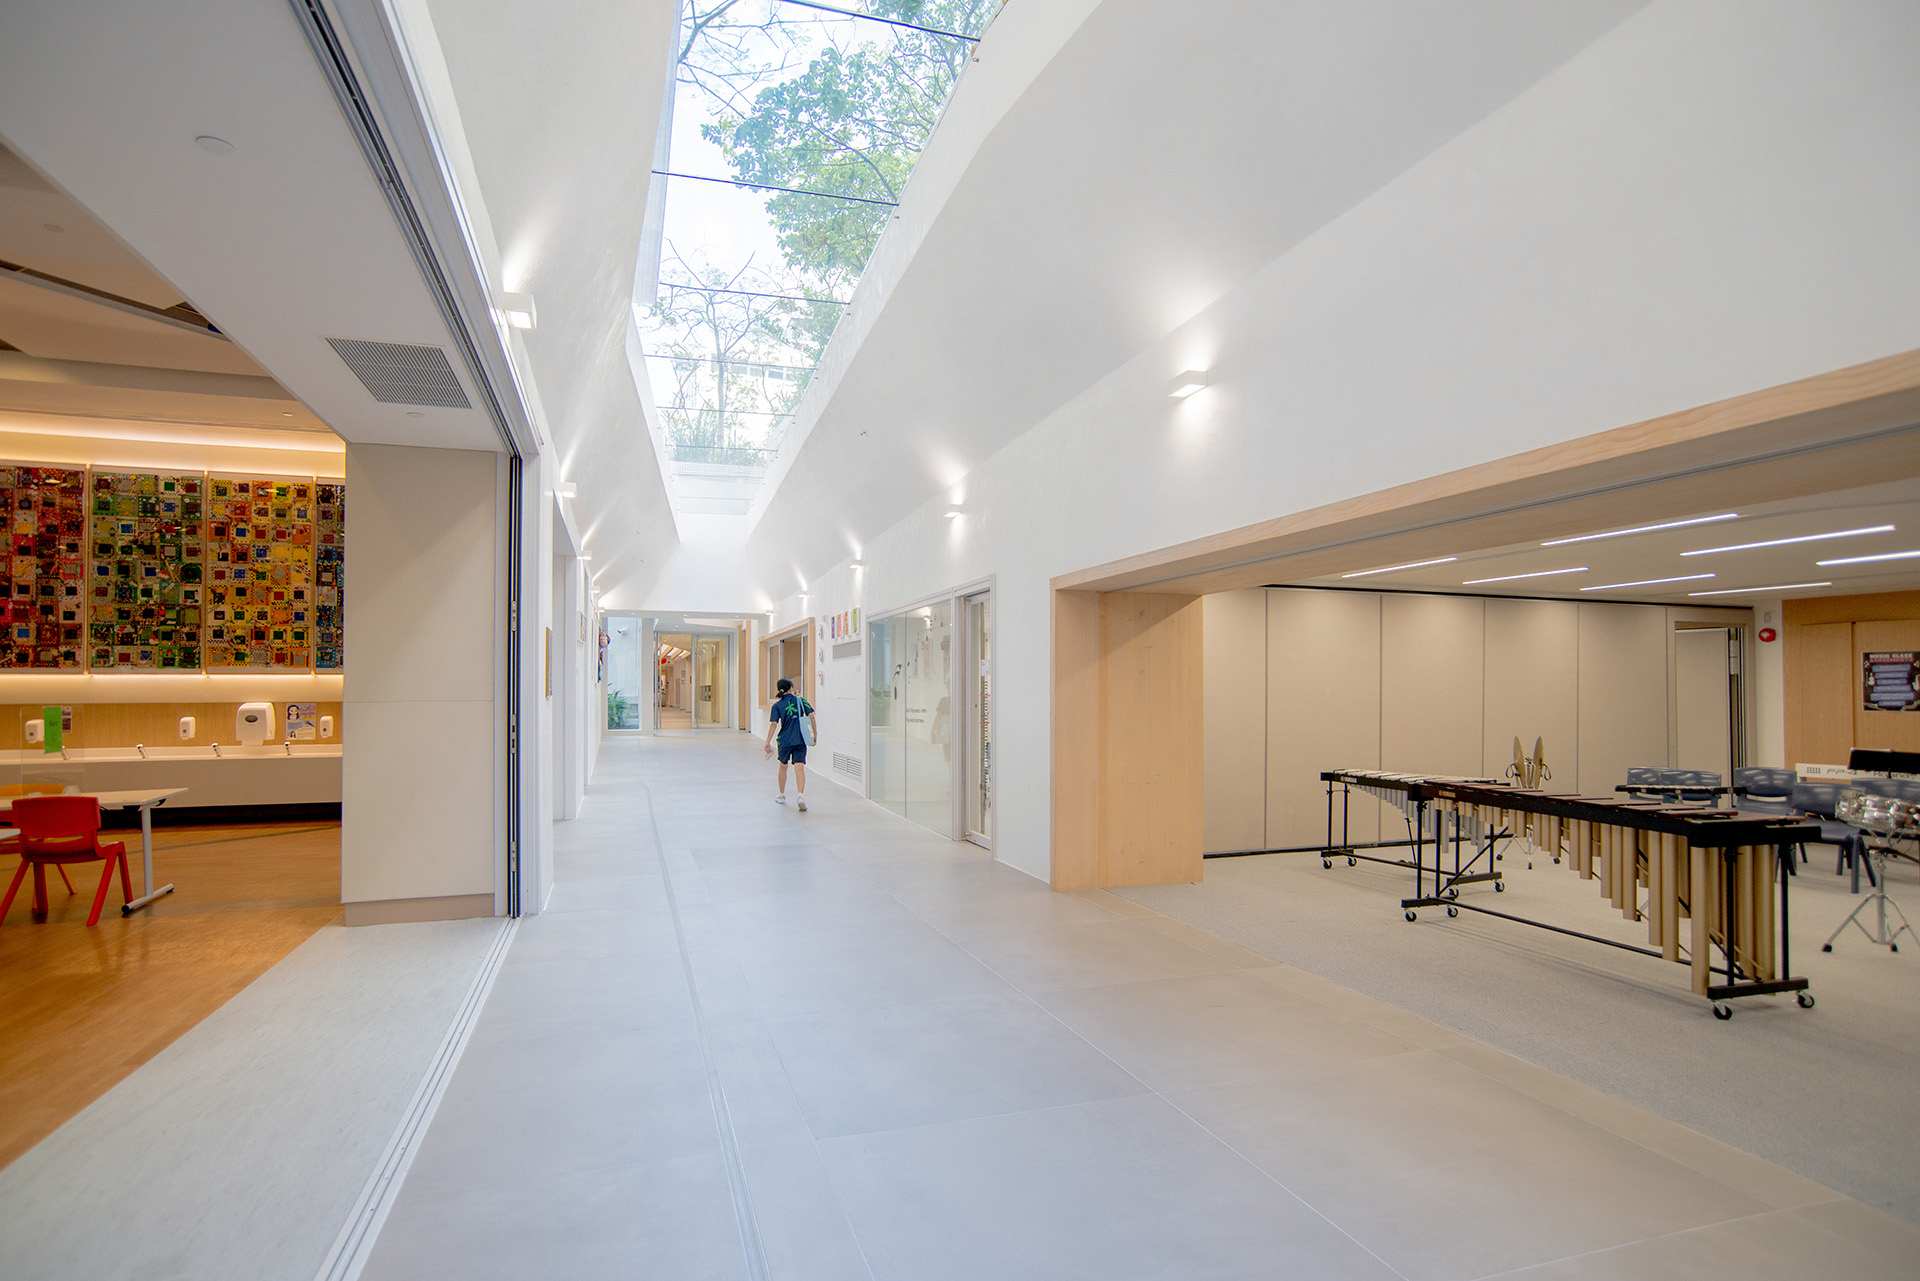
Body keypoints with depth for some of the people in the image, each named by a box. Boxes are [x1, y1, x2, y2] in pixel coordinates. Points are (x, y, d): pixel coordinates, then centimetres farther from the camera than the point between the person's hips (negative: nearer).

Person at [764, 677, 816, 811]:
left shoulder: (777, 705, 0)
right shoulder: (801, 700, 2)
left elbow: (773, 724, -6)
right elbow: (811, 717, -1)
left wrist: (768, 742, -2)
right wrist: (815, 734, 8)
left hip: (784, 740, 0)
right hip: (800, 740, 0)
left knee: (783, 767, 20)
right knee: (799, 768, -5)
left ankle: (782, 796, 32)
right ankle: (801, 795, -25)